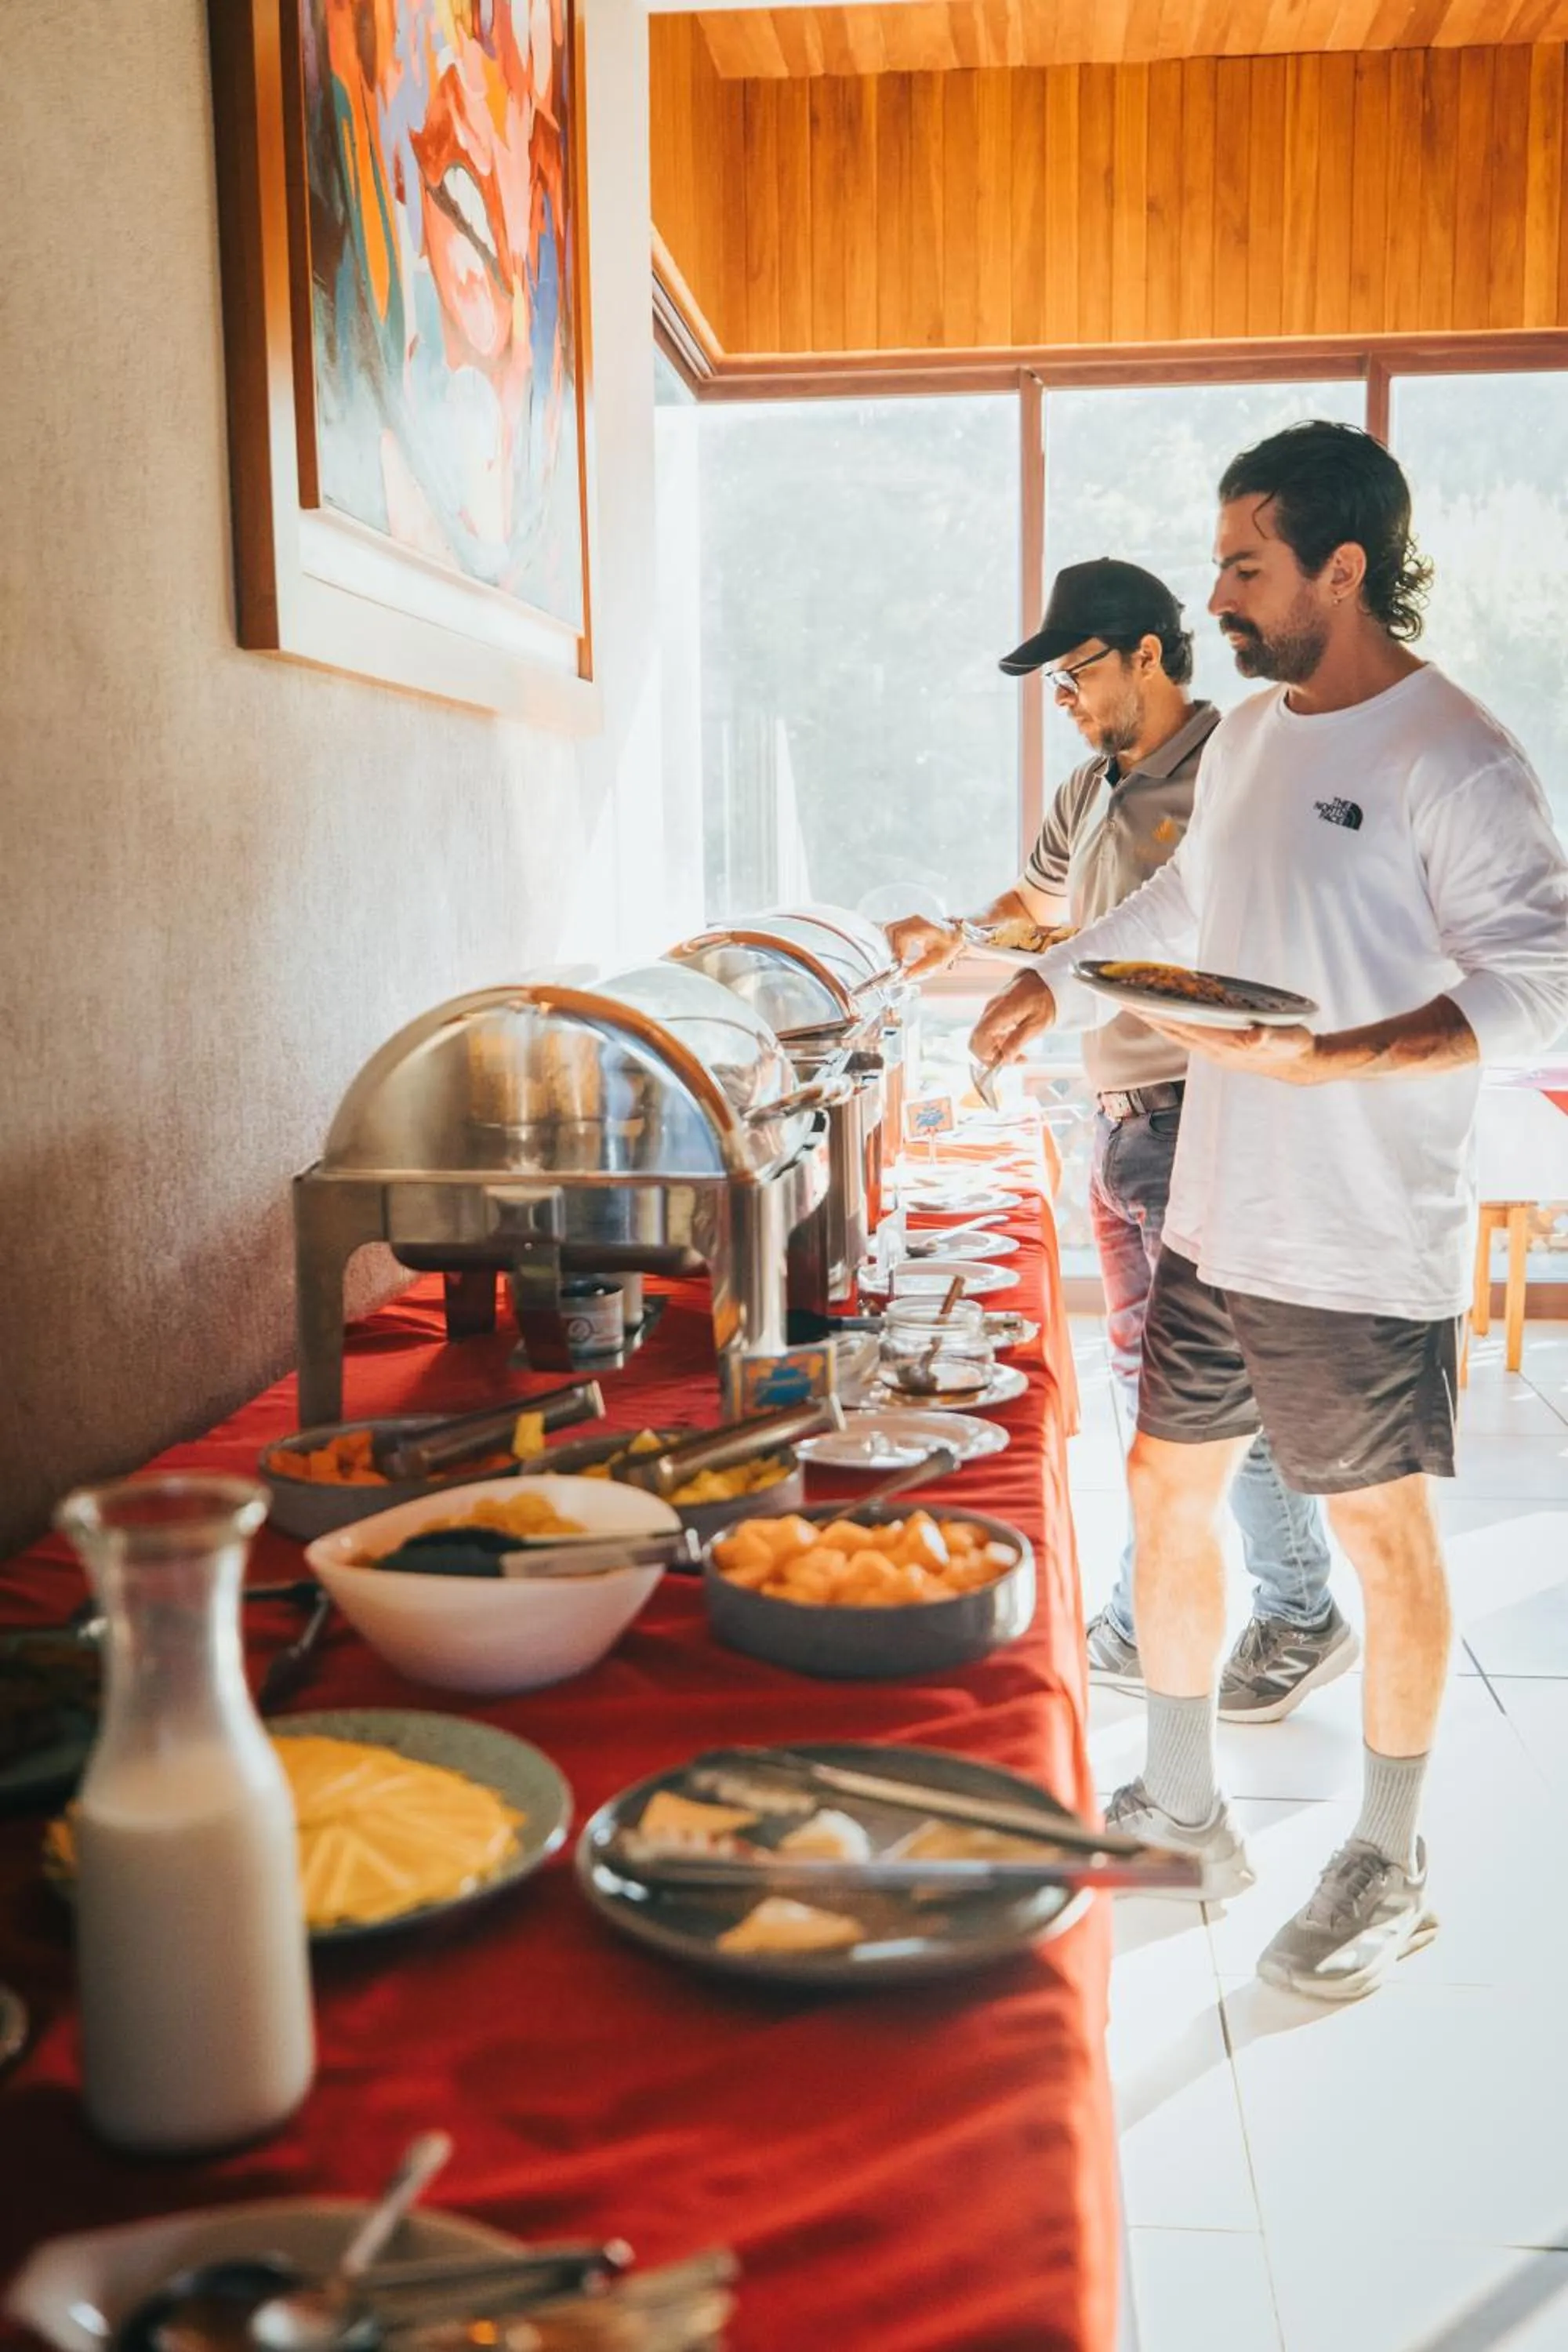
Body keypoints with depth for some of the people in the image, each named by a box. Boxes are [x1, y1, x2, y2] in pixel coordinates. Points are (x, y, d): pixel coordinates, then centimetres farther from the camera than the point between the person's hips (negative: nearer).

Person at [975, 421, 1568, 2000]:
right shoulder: (1248, 738, 10)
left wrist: (1322, 1059, -30)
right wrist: (1058, 982, 22)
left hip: (1364, 1248, -8)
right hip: (1215, 1218, 8)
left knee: (1382, 1535, 7)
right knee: (1166, 1484, 14)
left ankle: (1387, 1869, 26)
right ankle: (1180, 1806, 32)